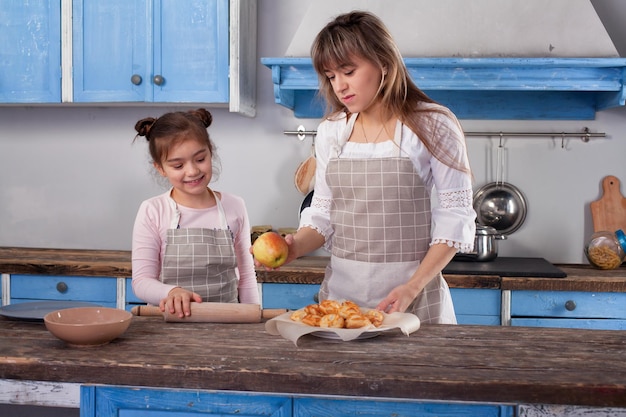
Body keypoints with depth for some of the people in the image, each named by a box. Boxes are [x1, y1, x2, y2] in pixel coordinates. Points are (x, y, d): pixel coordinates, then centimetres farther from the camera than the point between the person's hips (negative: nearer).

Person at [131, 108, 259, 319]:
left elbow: (246, 277, 11)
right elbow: (141, 281, -3)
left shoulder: (234, 207, 5)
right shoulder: (152, 212, -1)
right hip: (171, 321, -1)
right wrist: (172, 292, -22)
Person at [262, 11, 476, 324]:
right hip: (341, 287, 4)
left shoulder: (432, 125, -7)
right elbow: (323, 212, 11)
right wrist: (295, 247, -9)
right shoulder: (331, 131, 6)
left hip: (414, 290, -3)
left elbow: (455, 218, -7)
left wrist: (412, 287, -16)